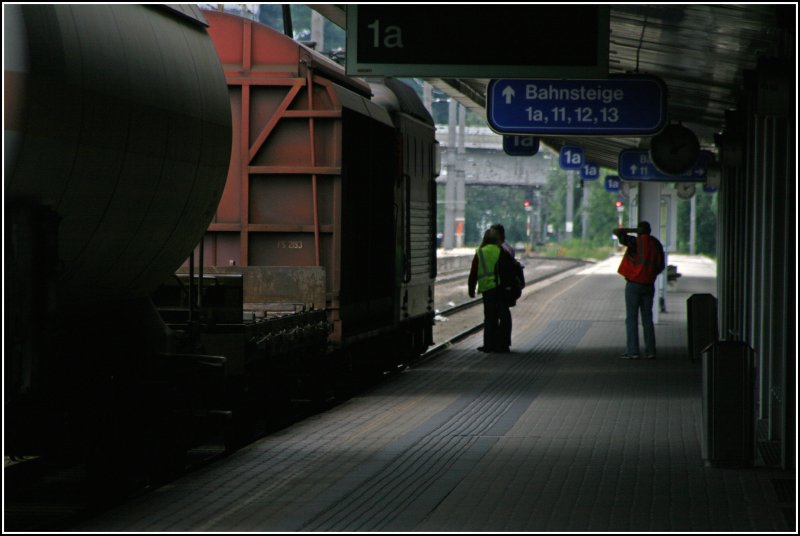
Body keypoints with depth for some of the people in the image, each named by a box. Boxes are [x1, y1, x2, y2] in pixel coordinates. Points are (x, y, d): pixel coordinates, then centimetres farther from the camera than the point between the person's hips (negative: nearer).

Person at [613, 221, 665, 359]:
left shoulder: (635, 242, -10)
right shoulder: (656, 244, 5)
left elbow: (616, 232, -9)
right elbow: (661, 266, 9)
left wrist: (633, 230, -1)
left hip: (633, 284, -5)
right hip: (649, 285, 5)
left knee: (632, 318, -1)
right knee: (647, 318, 9)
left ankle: (632, 351, -6)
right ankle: (650, 351, 6)